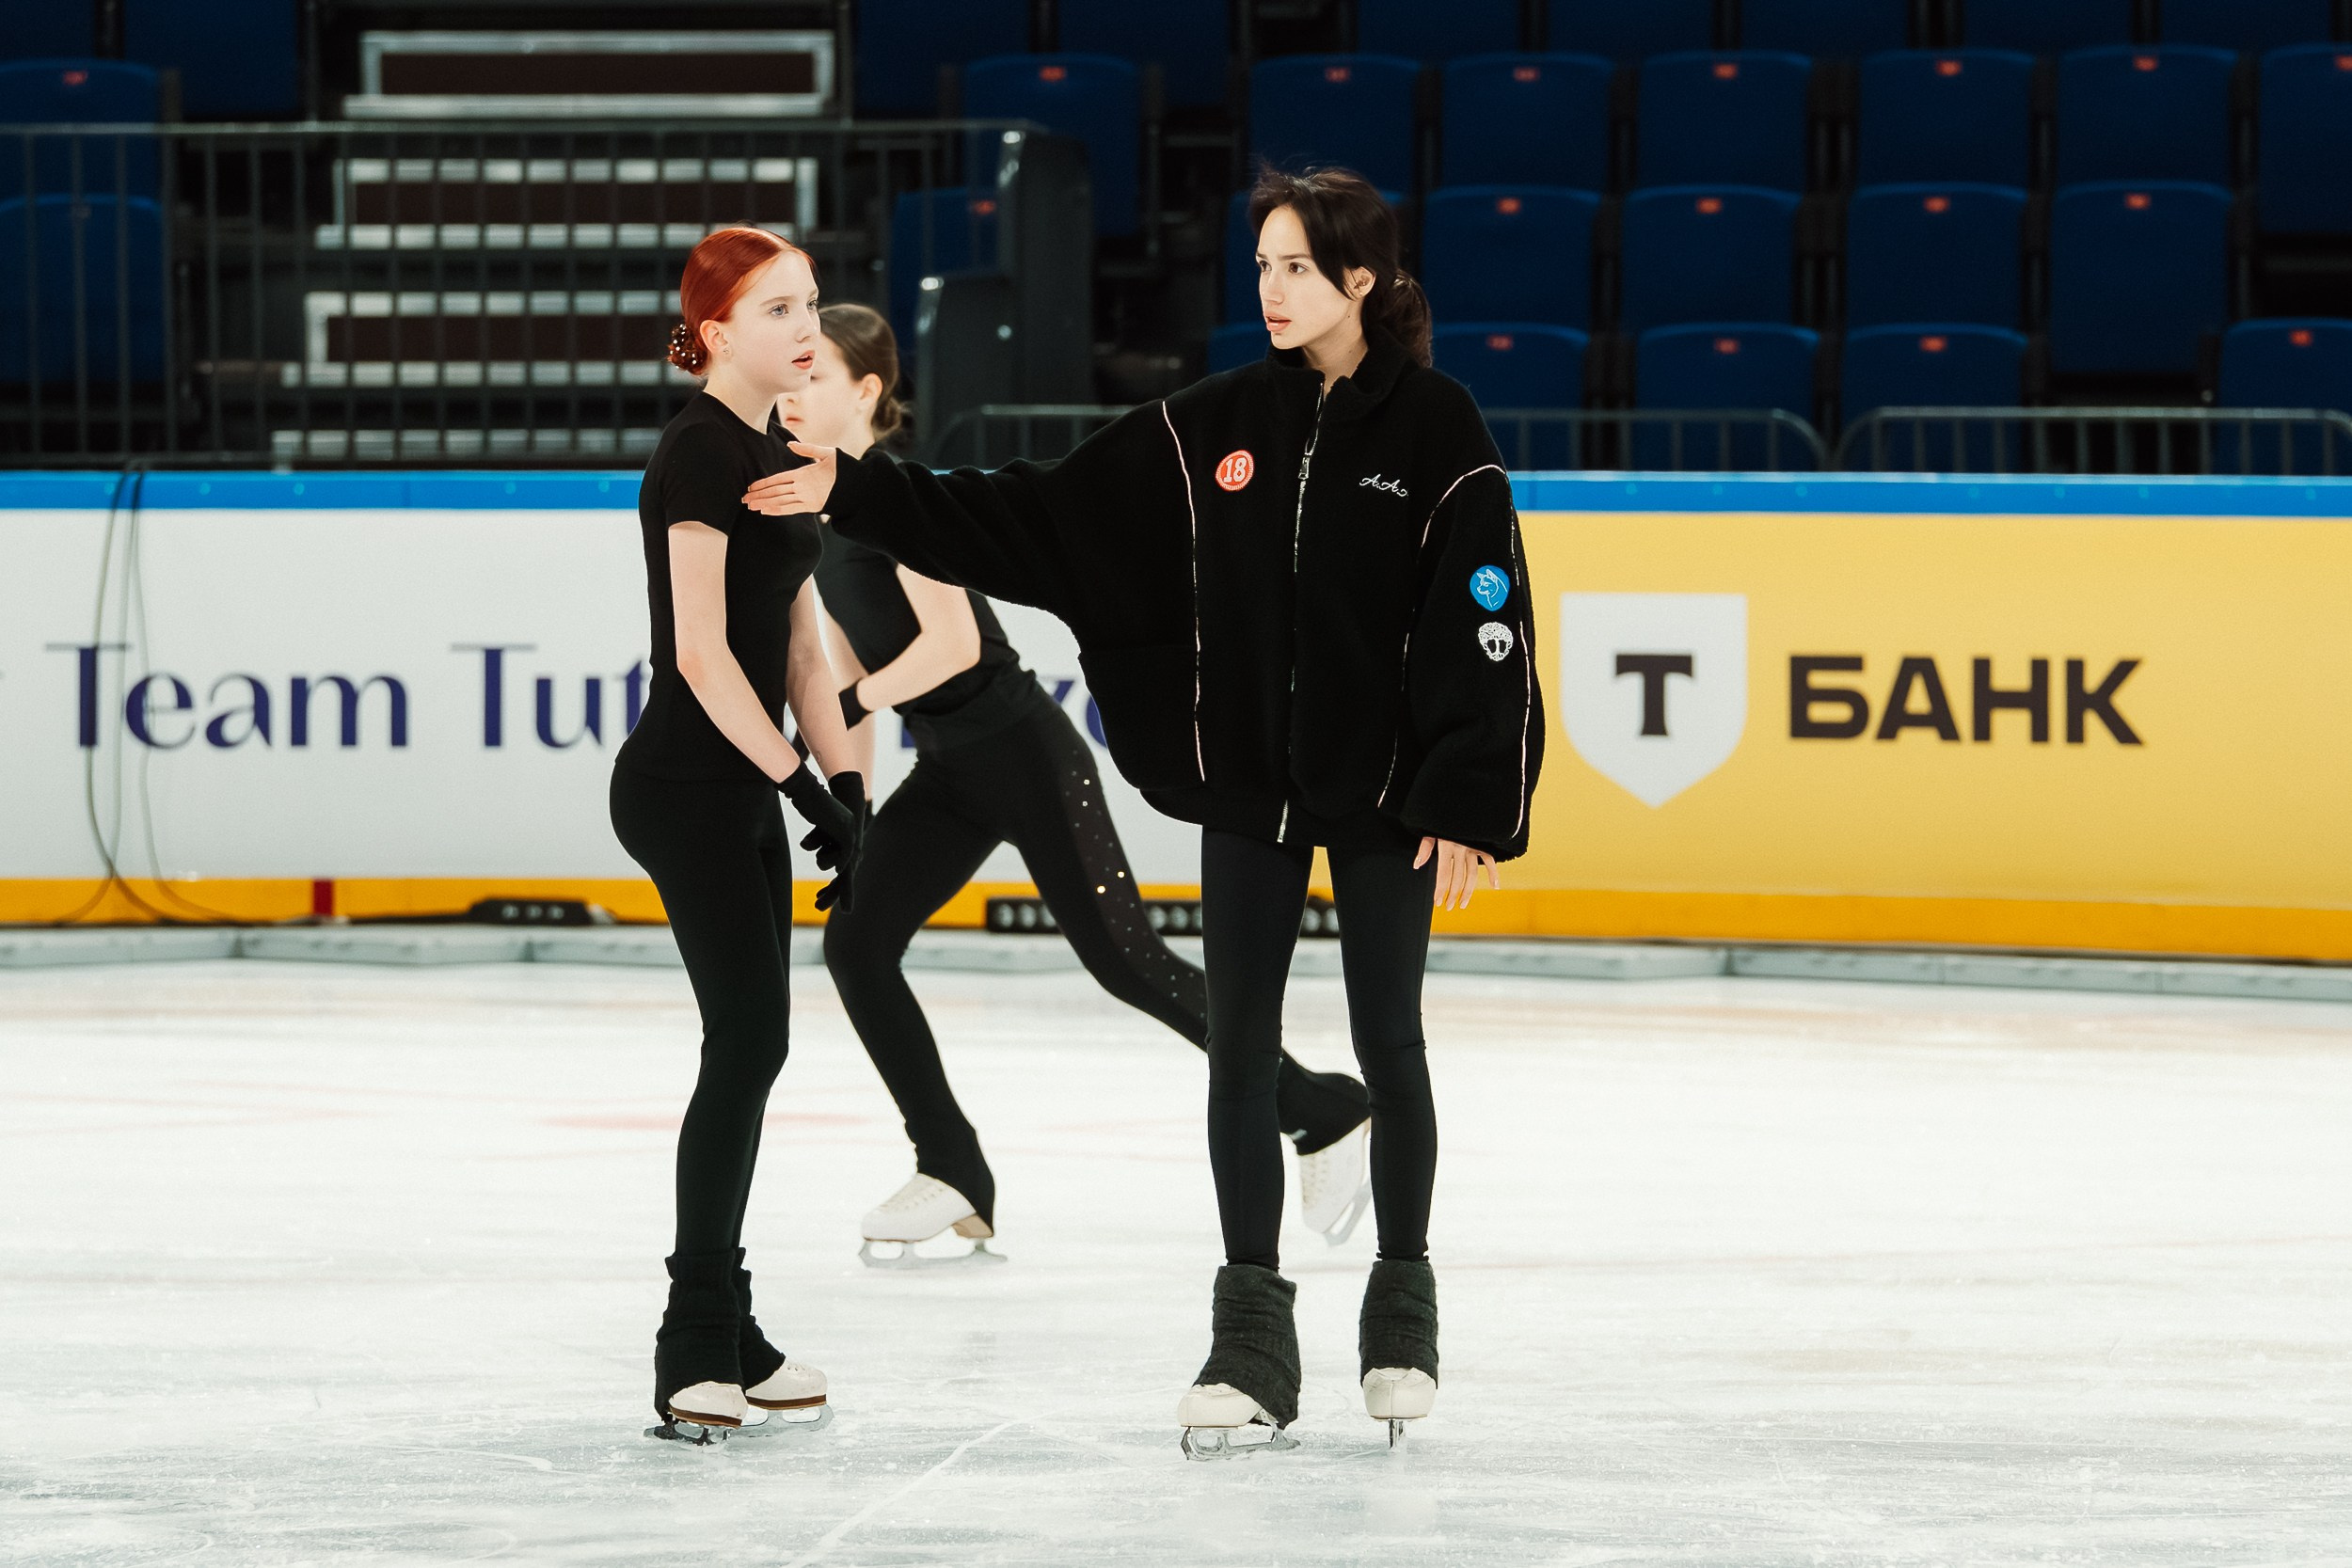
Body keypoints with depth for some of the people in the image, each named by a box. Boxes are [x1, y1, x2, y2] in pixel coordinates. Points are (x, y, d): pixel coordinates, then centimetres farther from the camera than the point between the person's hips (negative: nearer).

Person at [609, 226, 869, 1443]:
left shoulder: (777, 461, 15)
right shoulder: (700, 453, -13)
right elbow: (702, 653, -19)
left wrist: (849, 787, 11)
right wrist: (805, 787, -19)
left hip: (743, 793, 9)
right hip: (686, 785, -9)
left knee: (750, 1049, 11)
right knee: (748, 1040, -12)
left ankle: (723, 1333, 18)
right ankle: (694, 1352, -11)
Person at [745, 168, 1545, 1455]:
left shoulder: (1434, 429, -9)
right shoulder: (1211, 426, 2)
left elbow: (1487, 623, -10)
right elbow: (1028, 519, 2)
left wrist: (1469, 808, -15)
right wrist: (858, 495, -5)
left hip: (1384, 787, -3)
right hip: (1249, 782, 3)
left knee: (1388, 1047, 8)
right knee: (1238, 1049, 1)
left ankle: (1401, 1311, 23)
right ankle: (1252, 1338, 7)